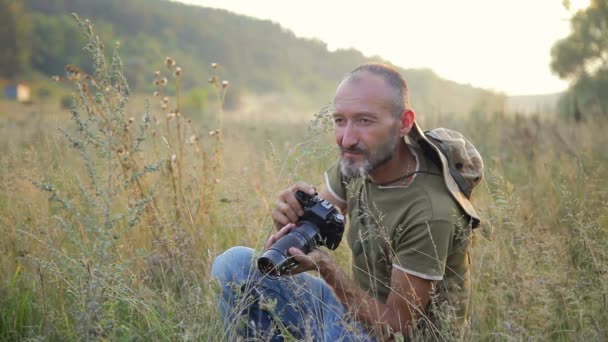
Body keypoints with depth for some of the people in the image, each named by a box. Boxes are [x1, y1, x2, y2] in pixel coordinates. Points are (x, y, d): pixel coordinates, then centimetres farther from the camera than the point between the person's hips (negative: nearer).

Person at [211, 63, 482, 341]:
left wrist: (326, 269, -34)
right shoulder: (357, 159, -10)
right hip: (358, 305, 7)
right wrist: (291, 221, -25)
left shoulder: (430, 212, -30)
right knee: (235, 264, -3)